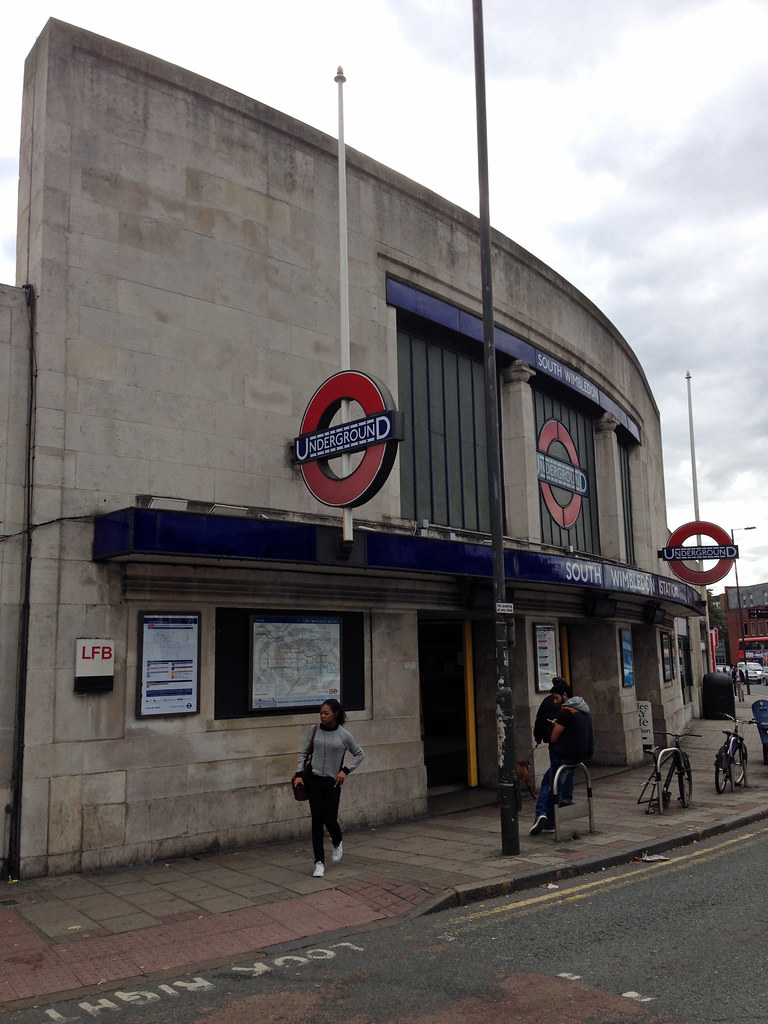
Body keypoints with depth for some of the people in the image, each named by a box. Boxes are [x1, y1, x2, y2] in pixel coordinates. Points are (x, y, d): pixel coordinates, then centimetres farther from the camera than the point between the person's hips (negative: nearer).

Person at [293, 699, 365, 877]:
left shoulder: (344, 735, -4)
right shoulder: (314, 731, 1)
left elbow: (360, 754, 7)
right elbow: (303, 753, 10)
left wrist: (345, 770, -3)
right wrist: (299, 774, -1)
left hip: (332, 782, -2)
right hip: (313, 780, 2)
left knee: (330, 819, -5)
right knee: (317, 820, 0)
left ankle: (337, 844, 31)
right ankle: (319, 863, 8)